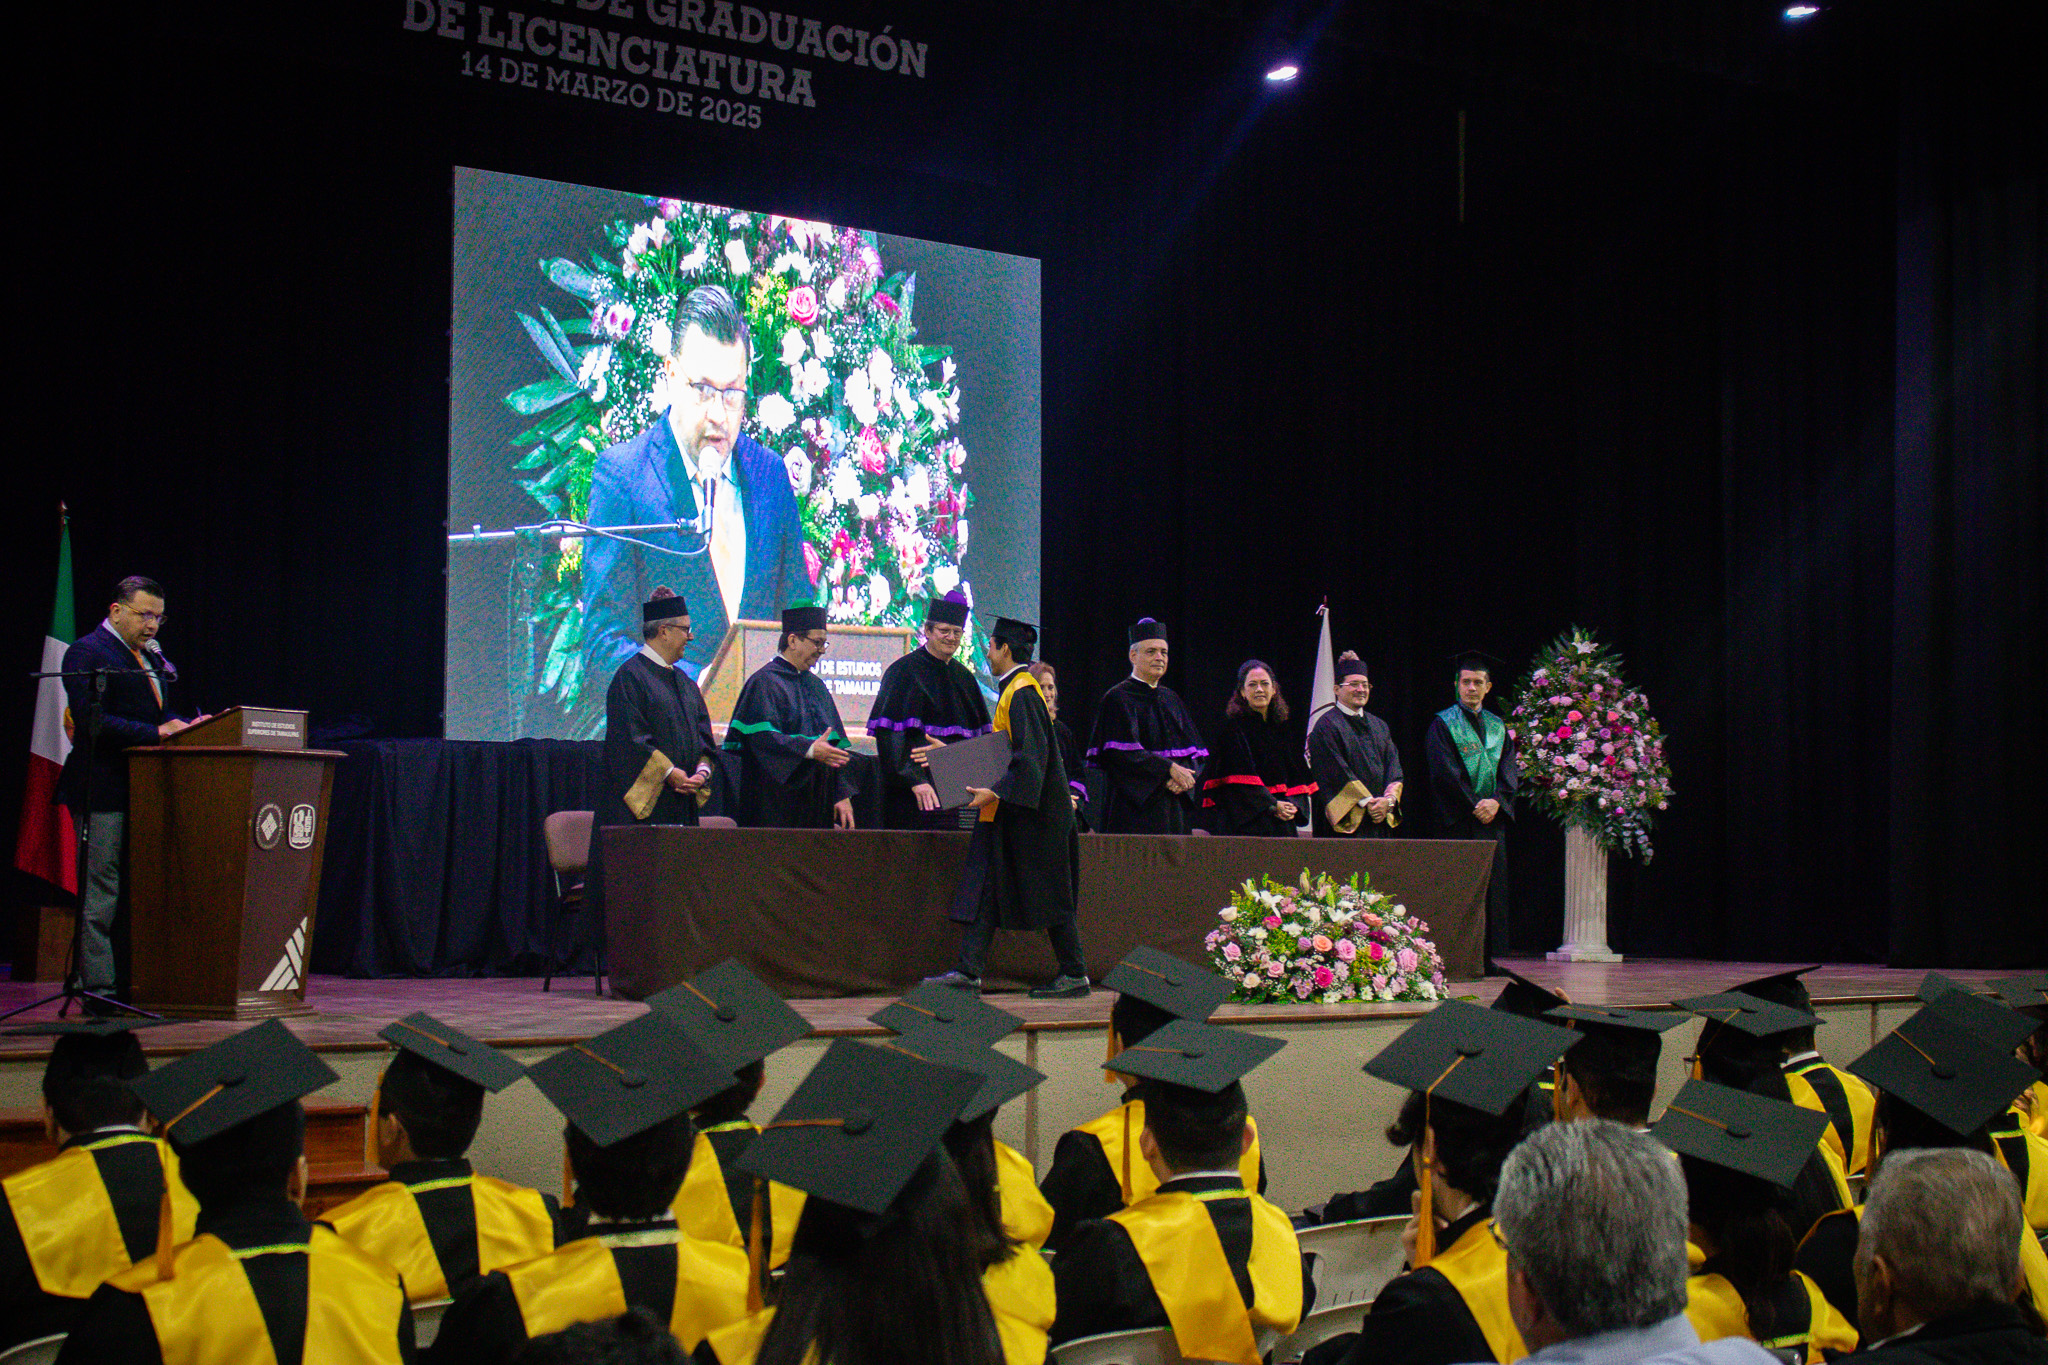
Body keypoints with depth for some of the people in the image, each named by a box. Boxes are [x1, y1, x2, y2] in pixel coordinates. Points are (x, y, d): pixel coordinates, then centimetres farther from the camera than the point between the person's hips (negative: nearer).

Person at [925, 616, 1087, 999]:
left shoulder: (1022, 693, -16)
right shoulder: (1012, 690, 14)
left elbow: (1031, 755, -23)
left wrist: (997, 792, -29)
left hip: (1031, 814, -10)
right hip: (1009, 812, 10)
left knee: (1046, 893, -2)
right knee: (985, 888, 4)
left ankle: (1075, 974, 8)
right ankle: (968, 971, 3)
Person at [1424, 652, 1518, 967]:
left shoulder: (1498, 726, 16)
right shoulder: (1443, 723, 1)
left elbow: (1510, 769, 8)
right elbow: (1445, 772, -8)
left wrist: (1497, 801, -10)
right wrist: (1474, 805, -15)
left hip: (1493, 819, 5)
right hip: (1458, 820, -5)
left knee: (1493, 890, 4)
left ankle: (1488, 958, 9)